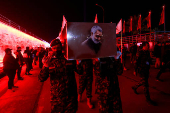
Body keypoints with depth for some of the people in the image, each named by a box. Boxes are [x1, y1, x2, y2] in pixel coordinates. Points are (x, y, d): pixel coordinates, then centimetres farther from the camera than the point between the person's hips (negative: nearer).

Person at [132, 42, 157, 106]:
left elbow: (149, 61, 16)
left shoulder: (147, 52, 5)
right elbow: (137, 62, -15)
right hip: (142, 71, -8)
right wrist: (135, 70, -14)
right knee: (146, 85, -3)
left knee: (143, 82, 22)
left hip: (147, 70, 8)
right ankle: (148, 99, 8)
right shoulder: (141, 53, -17)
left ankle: (134, 87, 46)